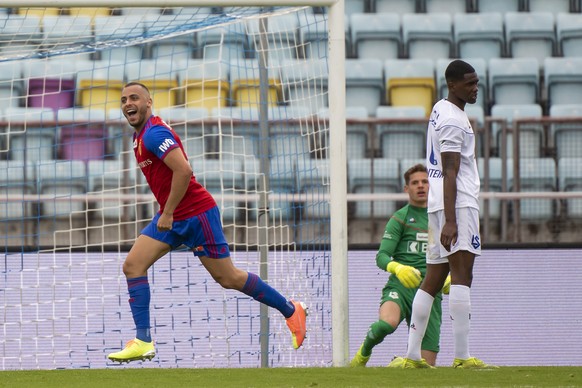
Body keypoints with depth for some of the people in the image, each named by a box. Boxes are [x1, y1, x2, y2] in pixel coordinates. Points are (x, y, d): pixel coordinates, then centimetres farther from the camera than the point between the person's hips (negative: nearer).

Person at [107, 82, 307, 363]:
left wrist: (168, 213, -22)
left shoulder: (154, 133, -18)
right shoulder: (141, 135, 13)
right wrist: (166, 213, 18)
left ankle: (291, 311, 17)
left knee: (228, 279, 0)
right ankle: (143, 342, -8)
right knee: (132, 266, -6)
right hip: (171, 217, 10)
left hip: (196, 214, -10)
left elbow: (183, 171, -28)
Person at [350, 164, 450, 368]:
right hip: (400, 285, -4)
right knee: (387, 323, -39)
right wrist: (397, 268, -26)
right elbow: (381, 256, -4)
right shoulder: (400, 218, 4)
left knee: (427, 363, -5)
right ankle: (364, 352, -5)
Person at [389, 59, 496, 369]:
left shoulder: (441, 109, 19)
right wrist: (450, 221, -24)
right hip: (457, 204, -11)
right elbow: (451, 173, -19)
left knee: (433, 280, 11)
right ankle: (462, 357, -23)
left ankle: (412, 356, 11)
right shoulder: (453, 121, -12)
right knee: (461, 276, -16)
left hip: (438, 204, 11)